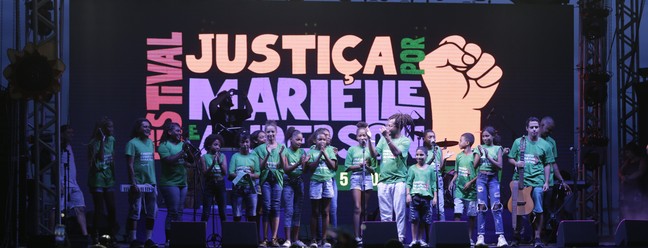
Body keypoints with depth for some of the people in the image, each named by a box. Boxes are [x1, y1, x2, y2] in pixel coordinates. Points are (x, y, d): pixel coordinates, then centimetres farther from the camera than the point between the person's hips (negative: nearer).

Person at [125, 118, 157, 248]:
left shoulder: (150, 143, 13)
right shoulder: (132, 143, -7)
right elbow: (130, 165, -11)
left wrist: (155, 181, 12)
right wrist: (133, 183, -17)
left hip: (151, 183, 7)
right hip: (138, 183, -7)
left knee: (152, 212, 7)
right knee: (135, 212, -3)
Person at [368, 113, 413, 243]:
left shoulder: (405, 141, 0)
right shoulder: (383, 139, 11)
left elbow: (397, 152, -17)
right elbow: (374, 154, 4)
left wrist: (387, 137, -25)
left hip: (398, 180, -4)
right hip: (383, 180, 4)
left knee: (399, 212, -4)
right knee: (385, 214, 6)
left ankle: (400, 238, -1)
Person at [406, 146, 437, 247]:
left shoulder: (431, 169, 9)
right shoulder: (412, 168, 8)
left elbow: (434, 184, 8)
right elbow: (408, 183, 7)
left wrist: (435, 197, 3)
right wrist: (408, 194, -4)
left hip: (427, 196, 1)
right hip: (415, 195, -1)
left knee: (424, 219, 3)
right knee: (414, 218, -8)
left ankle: (420, 239, 11)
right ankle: (414, 240, -6)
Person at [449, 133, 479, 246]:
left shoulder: (475, 155, -5)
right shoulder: (459, 156, 9)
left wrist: (471, 182, -15)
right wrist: (452, 181, 1)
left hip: (471, 190, -3)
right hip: (459, 189, 3)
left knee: (471, 215, 4)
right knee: (457, 213, -7)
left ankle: (470, 238, 12)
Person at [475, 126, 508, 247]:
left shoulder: (497, 148, 5)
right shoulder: (480, 148, 11)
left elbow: (500, 166, -4)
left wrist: (488, 157, -14)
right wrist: (480, 154, -9)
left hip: (493, 179, -2)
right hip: (481, 178, 2)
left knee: (496, 207, -11)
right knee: (481, 208, -2)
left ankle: (500, 237, -16)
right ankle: (480, 237, -4)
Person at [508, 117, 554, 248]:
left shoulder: (545, 145, 6)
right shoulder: (518, 142, 5)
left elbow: (547, 165, 9)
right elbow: (510, 158, 12)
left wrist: (546, 182, 4)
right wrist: (516, 163, -10)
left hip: (537, 182, 0)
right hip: (519, 180, 0)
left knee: (537, 211, -5)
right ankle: (516, 236, 16)